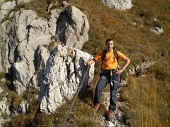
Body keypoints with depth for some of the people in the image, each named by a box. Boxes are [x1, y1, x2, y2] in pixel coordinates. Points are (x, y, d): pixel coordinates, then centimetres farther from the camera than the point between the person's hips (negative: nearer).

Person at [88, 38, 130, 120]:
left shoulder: (116, 53, 1)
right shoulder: (103, 53, 5)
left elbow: (128, 60, 3)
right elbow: (94, 59, 3)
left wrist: (121, 70, -3)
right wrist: (90, 62, -21)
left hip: (114, 74, -1)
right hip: (105, 73, 1)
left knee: (113, 93, -3)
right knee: (98, 87, -20)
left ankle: (111, 110, 6)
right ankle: (96, 103, 1)